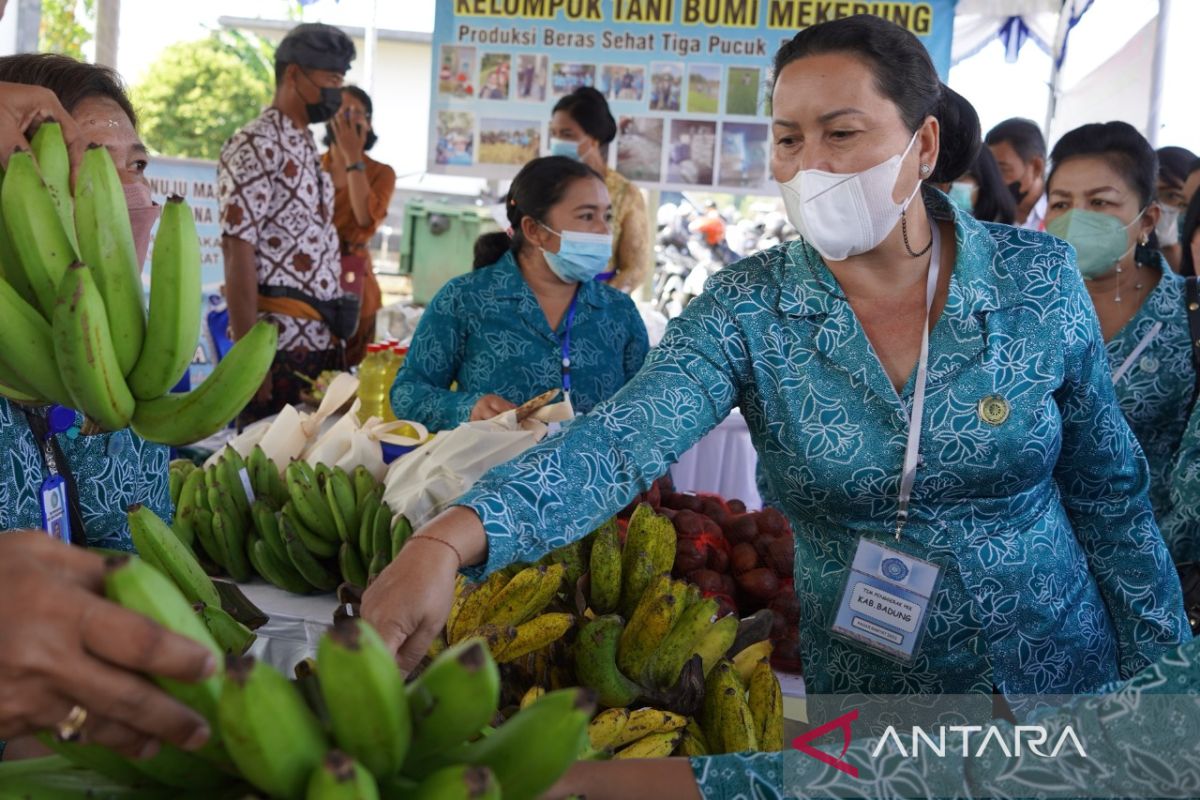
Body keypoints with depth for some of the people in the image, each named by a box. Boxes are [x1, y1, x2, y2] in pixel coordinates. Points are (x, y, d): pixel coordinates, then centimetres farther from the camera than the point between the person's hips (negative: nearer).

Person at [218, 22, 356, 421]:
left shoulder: (307, 150, 18)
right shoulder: (255, 144, -8)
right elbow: (237, 254, -15)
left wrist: (332, 337, 15)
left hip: (321, 341, 8)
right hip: (277, 341, -8)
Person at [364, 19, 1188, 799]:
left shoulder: (1038, 277, -12)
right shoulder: (748, 310, -15)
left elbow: (1112, 493, -2)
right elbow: (620, 443, -30)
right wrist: (447, 540, -47)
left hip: (1062, 683, 1)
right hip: (858, 698, 0)